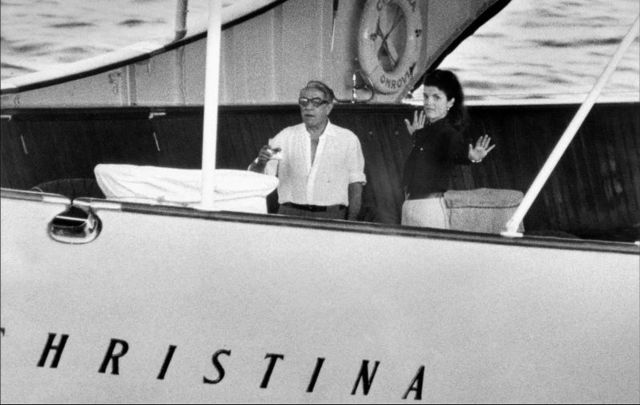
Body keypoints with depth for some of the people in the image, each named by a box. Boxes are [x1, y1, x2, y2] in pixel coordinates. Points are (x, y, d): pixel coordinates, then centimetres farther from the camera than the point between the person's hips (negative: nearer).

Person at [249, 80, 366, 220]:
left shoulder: (347, 139, 9)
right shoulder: (285, 136, 12)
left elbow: (355, 183, 9)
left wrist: (351, 221, -2)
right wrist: (261, 162, -14)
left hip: (331, 216, 0)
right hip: (290, 214, 0)